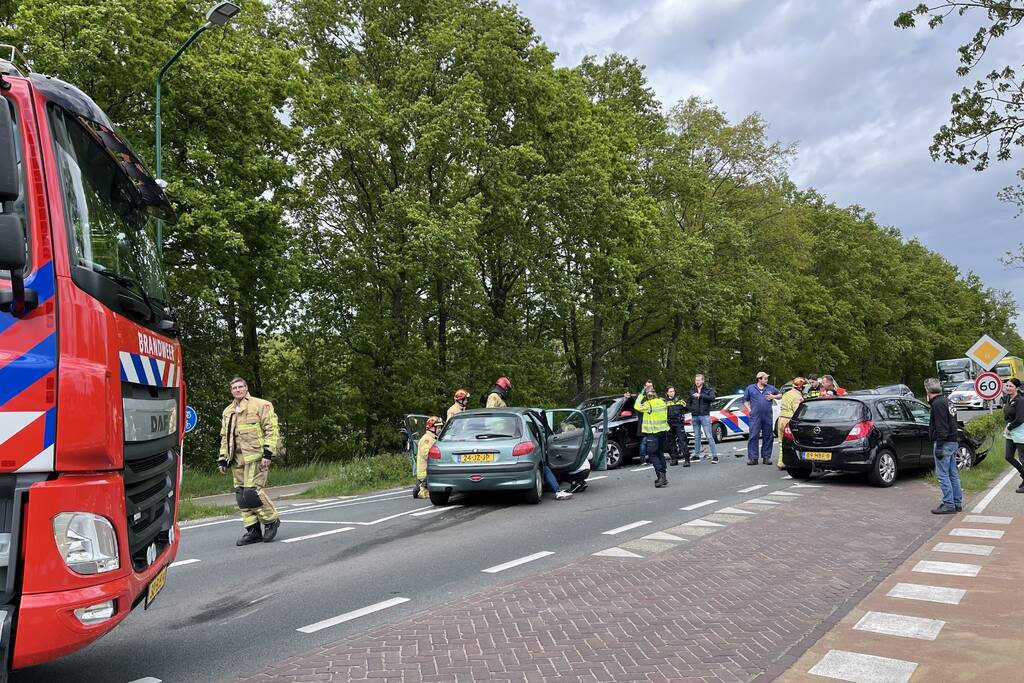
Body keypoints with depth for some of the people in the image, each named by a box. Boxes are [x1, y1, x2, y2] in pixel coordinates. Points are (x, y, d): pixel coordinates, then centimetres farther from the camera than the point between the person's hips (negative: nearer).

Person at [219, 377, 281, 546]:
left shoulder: (261, 405, -1)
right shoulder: (227, 412, 20)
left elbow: (271, 429, -7)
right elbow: (224, 437, 25)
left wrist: (268, 452, -14)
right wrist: (222, 458, 17)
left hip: (255, 457, -7)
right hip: (237, 460, 7)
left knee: (252, 492, -15)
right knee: (241, 496, 5)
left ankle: (271, 520, 4)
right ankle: (253, 531, 12)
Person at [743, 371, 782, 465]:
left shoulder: (771, 388, 13)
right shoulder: (750, 388, 9)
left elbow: (780, 395, 21)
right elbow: (745, 400, 12)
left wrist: (773, 396, 2)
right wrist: (749, 409, -1)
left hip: (768, 416, 2)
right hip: (755, 416, -2)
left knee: (768, 437, 4)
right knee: (753, 436, -7)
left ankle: (766, 457, 12)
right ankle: (753, 457, -5)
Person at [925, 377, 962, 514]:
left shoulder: (938, 404, -14)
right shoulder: (947, 402, 17)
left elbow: (941, 427, -21)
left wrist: (939, 446, -20)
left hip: (944, 443, -10)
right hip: (953, 442, 10)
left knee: (943, 475, -6)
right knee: (953, 474, 14)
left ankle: (949, 504, -5)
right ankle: (957, 503, 19)